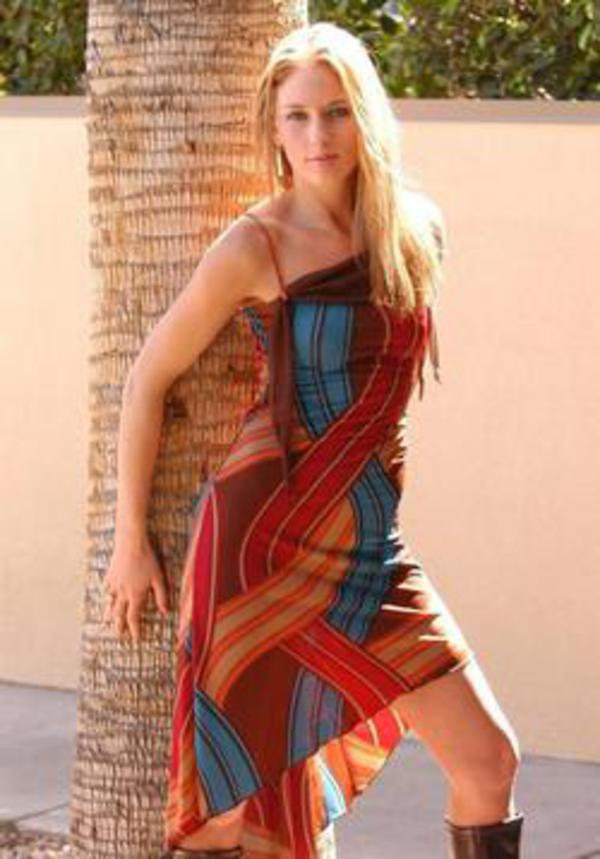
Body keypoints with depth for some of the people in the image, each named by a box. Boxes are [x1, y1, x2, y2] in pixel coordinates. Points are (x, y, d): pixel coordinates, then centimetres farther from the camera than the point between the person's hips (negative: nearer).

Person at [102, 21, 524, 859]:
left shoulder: (416, 230, 7)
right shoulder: (255, 245, -7)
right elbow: (148, 380, 0)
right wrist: (130, 540, 1)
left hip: (369, 549, 5)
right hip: (265, 537, -5)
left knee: (489, 758, 0)